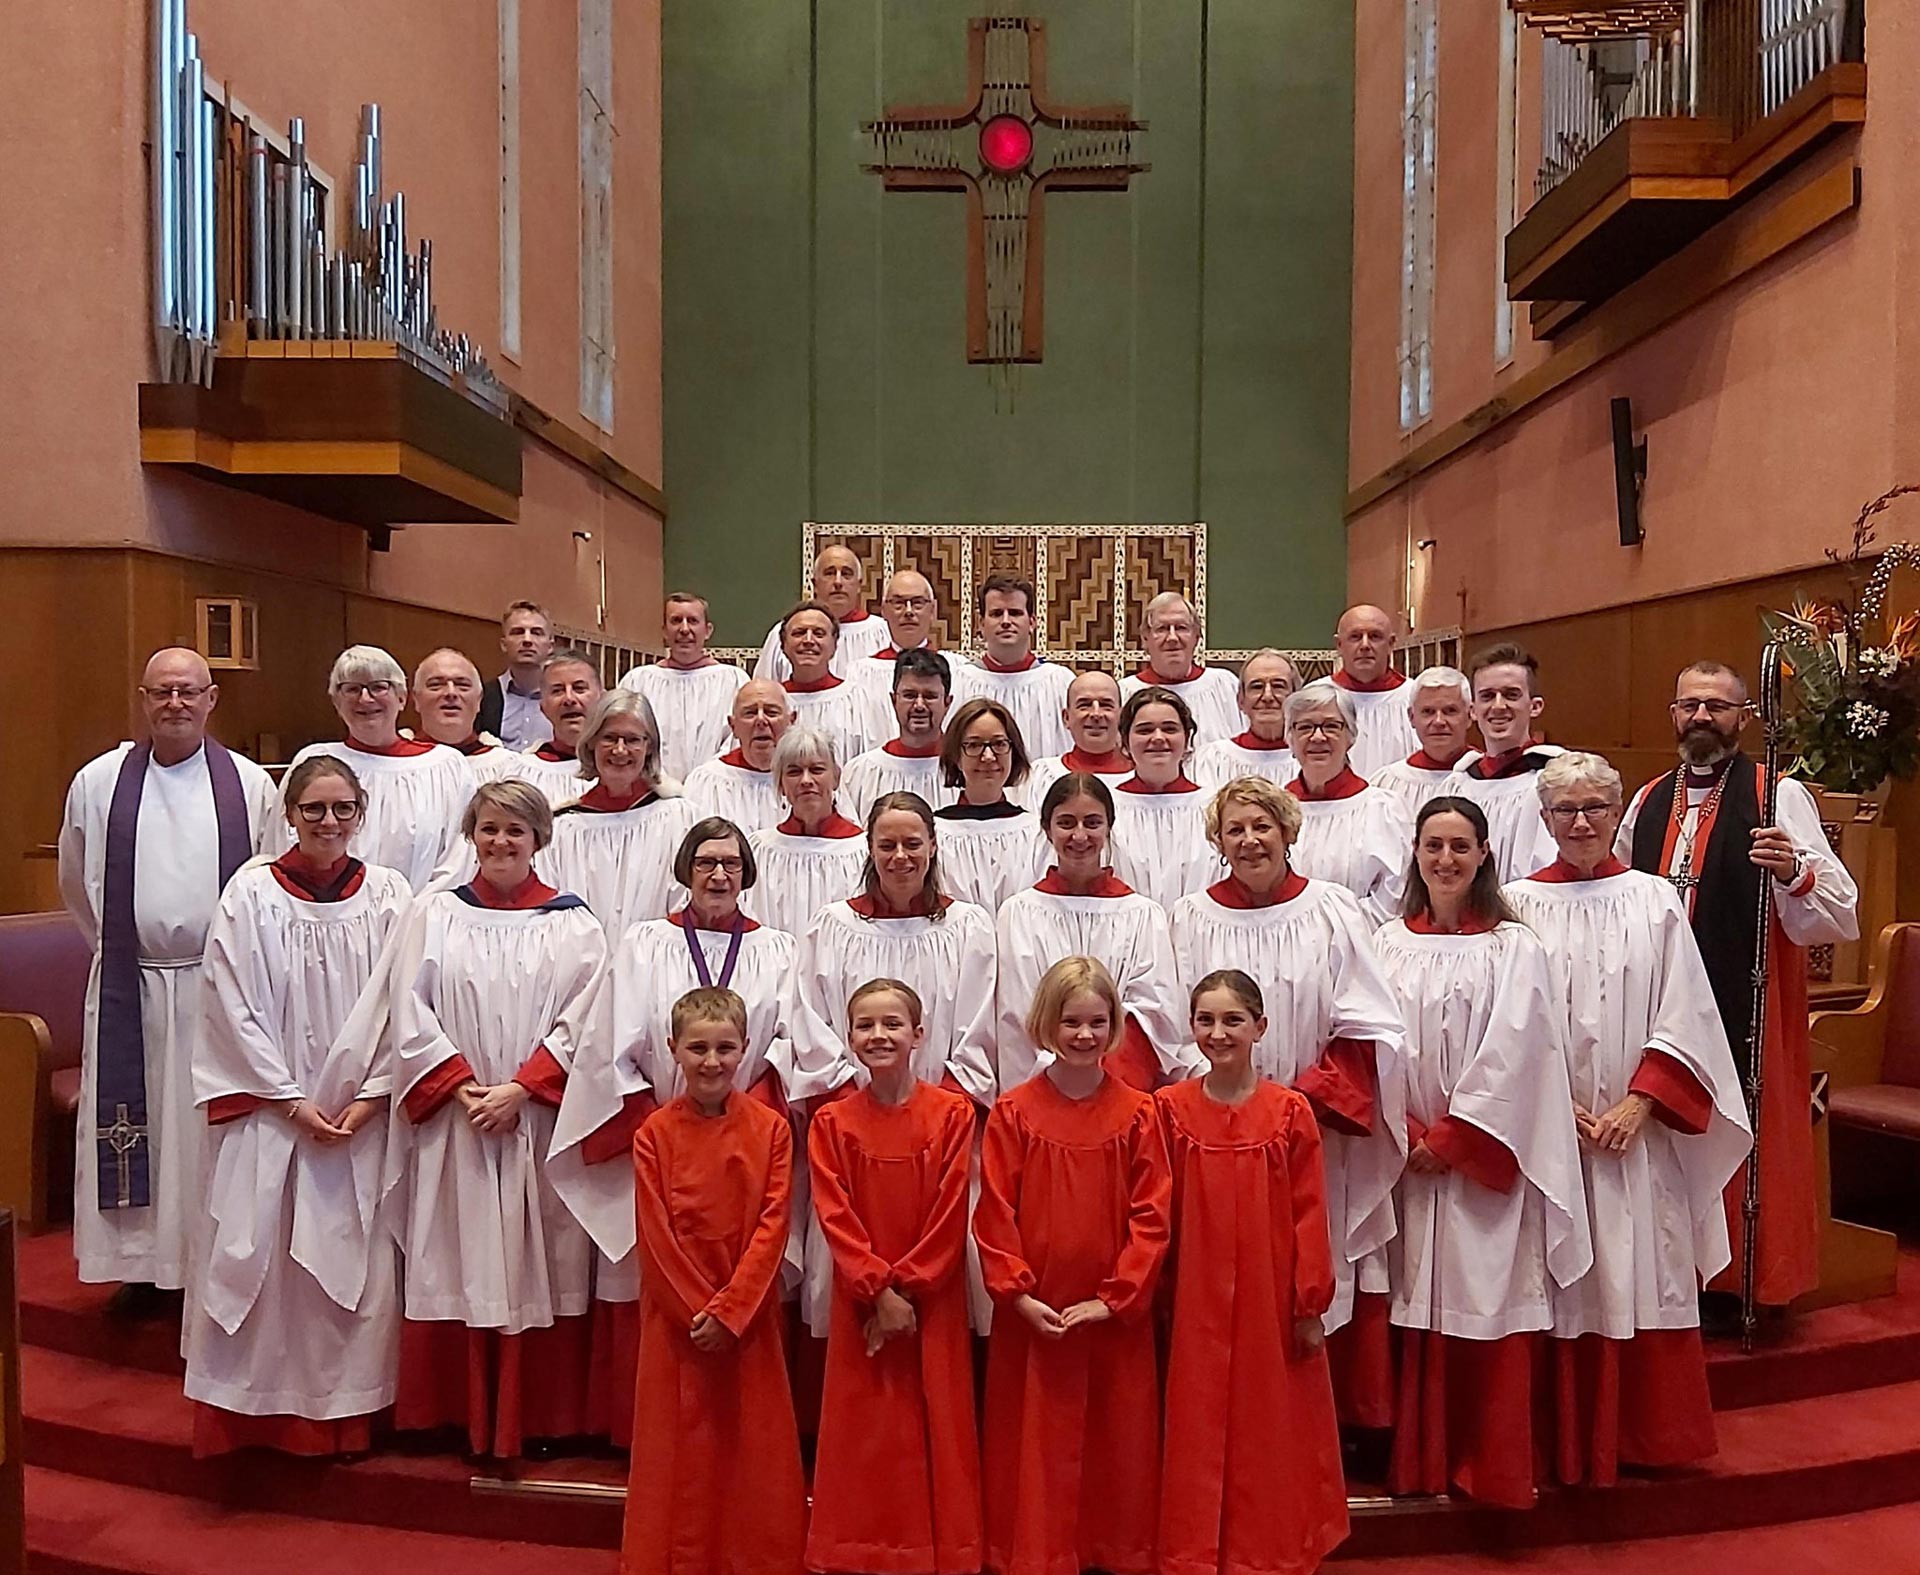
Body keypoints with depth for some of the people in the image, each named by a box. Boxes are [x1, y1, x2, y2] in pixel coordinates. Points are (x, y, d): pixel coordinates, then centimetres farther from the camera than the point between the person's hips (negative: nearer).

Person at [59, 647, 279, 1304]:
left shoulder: (250, 785, -1)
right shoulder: (97, 783, 3)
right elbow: (77, 887, 16)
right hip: (129, 991, 1)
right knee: (135, 1125, 7)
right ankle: (142, 1261, 19)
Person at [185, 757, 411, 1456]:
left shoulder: (390, 897, 1)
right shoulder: (251, 892, -2)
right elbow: (235, 1007, -5)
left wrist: (370, 1097, -8)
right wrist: (293, 1100, -9)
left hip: (362, 1118, 1)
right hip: (268, 1112, -1)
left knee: (356, 1263, 4)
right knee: (256, 1260, 1)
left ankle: (347, 1412, 16)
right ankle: (254, 1409, 14)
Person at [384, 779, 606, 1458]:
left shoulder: (573, 923, 4)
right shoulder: (435, 912, 7)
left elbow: (581, 1021, -3)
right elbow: (411, 1013, 1)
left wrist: (520, 1088, -14)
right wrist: (463, 1088, -10)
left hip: (541, 1121, -1)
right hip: (451, 1121, 1)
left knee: (538, 1267, 3)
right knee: (453, 1265, 5)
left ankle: (540, 1418, 13)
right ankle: (453, 1413, 17)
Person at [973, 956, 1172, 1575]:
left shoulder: (1137, 1114, -1)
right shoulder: (1012, 1114, -2)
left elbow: (1151, 1216, -4)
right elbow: (994, 1214, -4)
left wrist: (1115, 1298, -10)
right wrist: (1018, 1294, -11)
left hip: (1116, 1316, 1)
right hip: (1032, 1316, -1)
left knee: (1117, 1443, 10)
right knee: (1035, 1448, 6)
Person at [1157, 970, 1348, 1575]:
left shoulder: (1290, 1111, -5)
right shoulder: (1171, 1108, -2)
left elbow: (1309, 1213, -3)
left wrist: (1311, 1306, -4)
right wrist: (1157, 1297, 0)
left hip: (1272, 1301, -1)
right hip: (1198, 1303, 1)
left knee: (1274, 1432, 10)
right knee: (1200, 1434, 10)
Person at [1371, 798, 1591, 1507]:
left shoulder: (1513, 947, 0)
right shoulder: (1388, 943, 7)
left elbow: (1511, 1055, -7)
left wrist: (1450, 1139, -11)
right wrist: (1410, 1136, -9)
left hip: (1486, 1167, -2)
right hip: (1407, 1162, 2)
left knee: (1487, 1310, 1)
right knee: (1418, 1311, 5)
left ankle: (1491, 1470, 13)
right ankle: (1419, 1465, 16)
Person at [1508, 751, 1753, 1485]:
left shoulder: (1655, 901, 4)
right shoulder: (1519, 903, 2)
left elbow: (1682, 1015, 1)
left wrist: (1637, 1104, -9)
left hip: (1638, 1130, 1)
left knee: (1642, 1277, 4)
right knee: (1562, 1283, 3)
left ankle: (1648, 1436, 20)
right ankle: (1568, 1443, 15)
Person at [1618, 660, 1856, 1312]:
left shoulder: (1779, 796, -5)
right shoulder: (1648, 802, 12)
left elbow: (1839, 912, -14)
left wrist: (1794, 873, -32)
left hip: (1745, 1015, -5)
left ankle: (1746, 1280, 18)